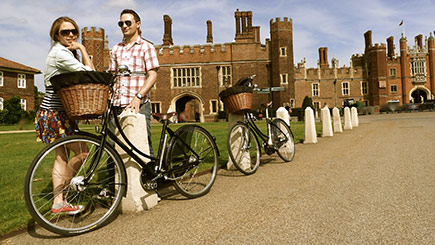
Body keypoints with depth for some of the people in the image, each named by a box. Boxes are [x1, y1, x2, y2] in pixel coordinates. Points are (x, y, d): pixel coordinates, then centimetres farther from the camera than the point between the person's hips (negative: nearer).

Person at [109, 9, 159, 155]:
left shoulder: (146, 47, 2)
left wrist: (138, 97, -19)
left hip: (139, 105, -5)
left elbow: (152, 75, -7)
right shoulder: (116, 49, 18)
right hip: (117, 104, 5)